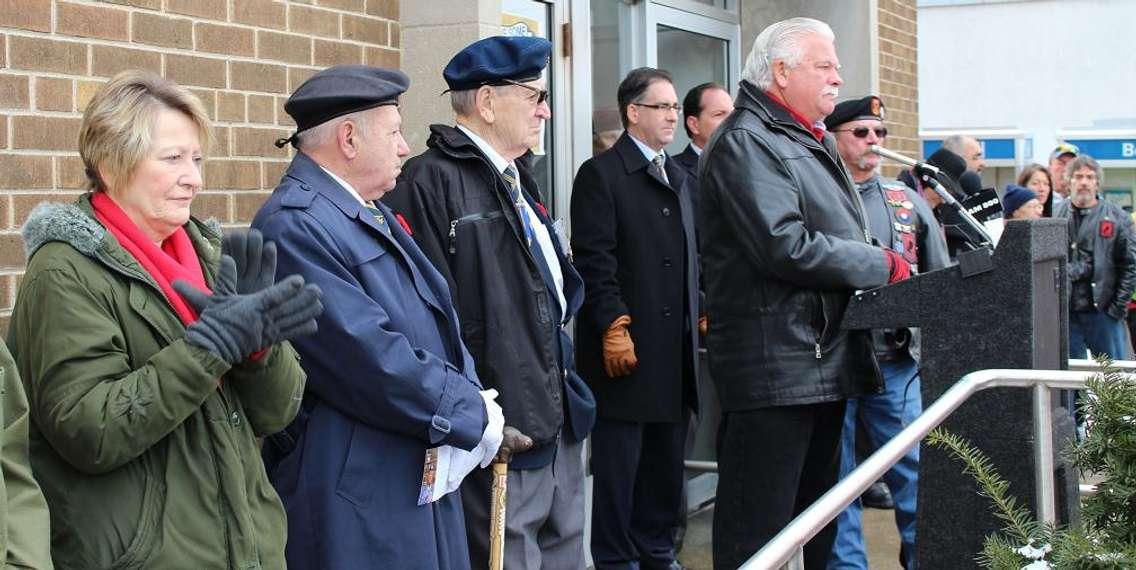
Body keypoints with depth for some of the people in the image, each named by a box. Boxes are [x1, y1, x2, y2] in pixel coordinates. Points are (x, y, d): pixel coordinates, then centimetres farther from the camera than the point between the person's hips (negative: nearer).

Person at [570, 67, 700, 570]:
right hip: (626, 348, -7)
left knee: (666, 463, 12)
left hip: (676, 351, 7)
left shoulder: (680, 178, 18)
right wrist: (614, 326, -16)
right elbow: (594, 260, -12)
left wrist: (702, 313, 10)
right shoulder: (600, 174, -5)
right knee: (619, 466, 1)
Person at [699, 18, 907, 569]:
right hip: (775, 364, -10)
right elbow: (788, 249, -23)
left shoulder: (813, 141, 19)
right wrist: (884, 266, -13)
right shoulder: (746, 142, -12)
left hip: (826, 357, 10)